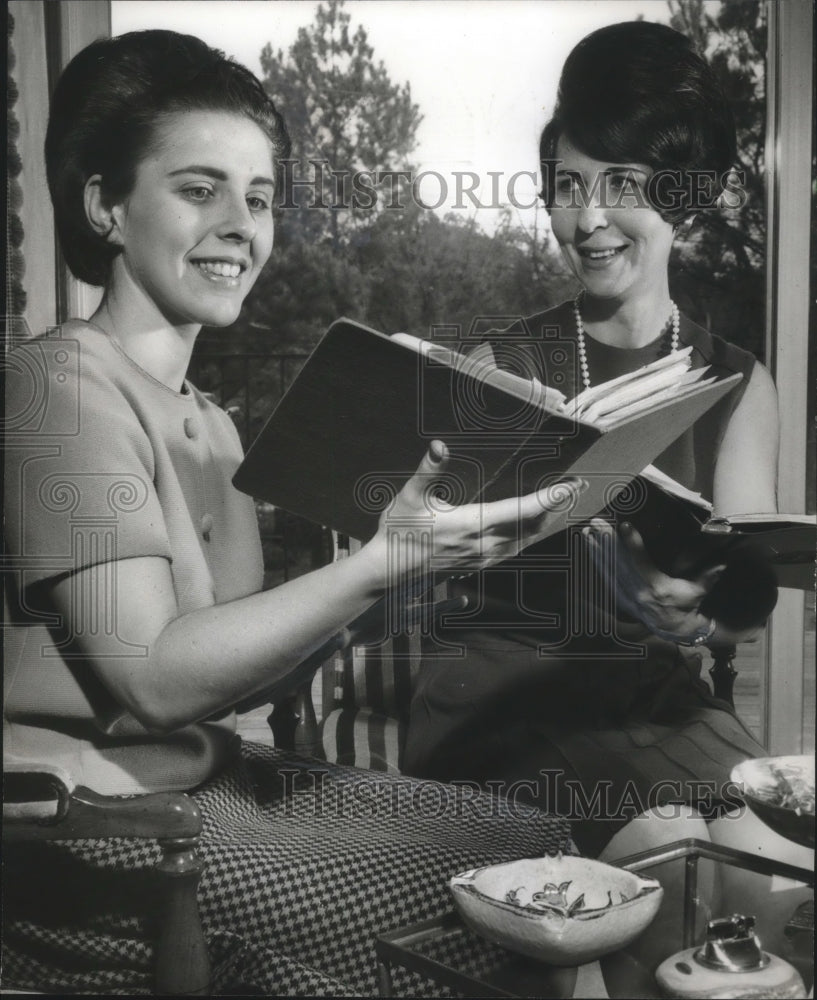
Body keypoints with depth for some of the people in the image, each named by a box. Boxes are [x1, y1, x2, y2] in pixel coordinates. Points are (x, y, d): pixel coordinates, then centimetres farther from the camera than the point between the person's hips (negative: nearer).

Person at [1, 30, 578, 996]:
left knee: (536, 838, -2)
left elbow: (228, 666, 4)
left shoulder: (209, 425, 14)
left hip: (202, 772, 8)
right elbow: (153, 679, -20)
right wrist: (384, 559, -25)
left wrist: (397, 535, -7)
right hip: (82, 830, -8)